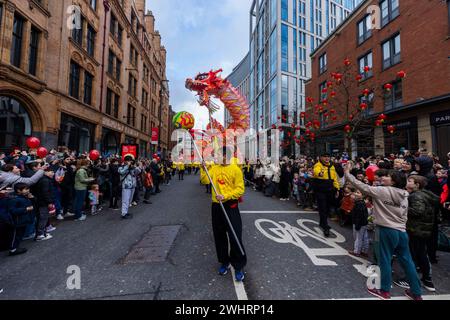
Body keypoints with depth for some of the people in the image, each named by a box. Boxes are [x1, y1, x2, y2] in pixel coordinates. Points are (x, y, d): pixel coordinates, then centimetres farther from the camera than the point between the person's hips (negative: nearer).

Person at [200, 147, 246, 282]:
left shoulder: (235, 169, -6)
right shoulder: (215, 168, 7)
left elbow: (240, 189, -11)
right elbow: (205, 181, -1)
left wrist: (225, 196, -21)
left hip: (230, 206, -4)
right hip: (216, 206, 4)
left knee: (235, 237, 0)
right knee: (219, 236, 15)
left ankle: (239, 267, 20)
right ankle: (224, 262, 35)